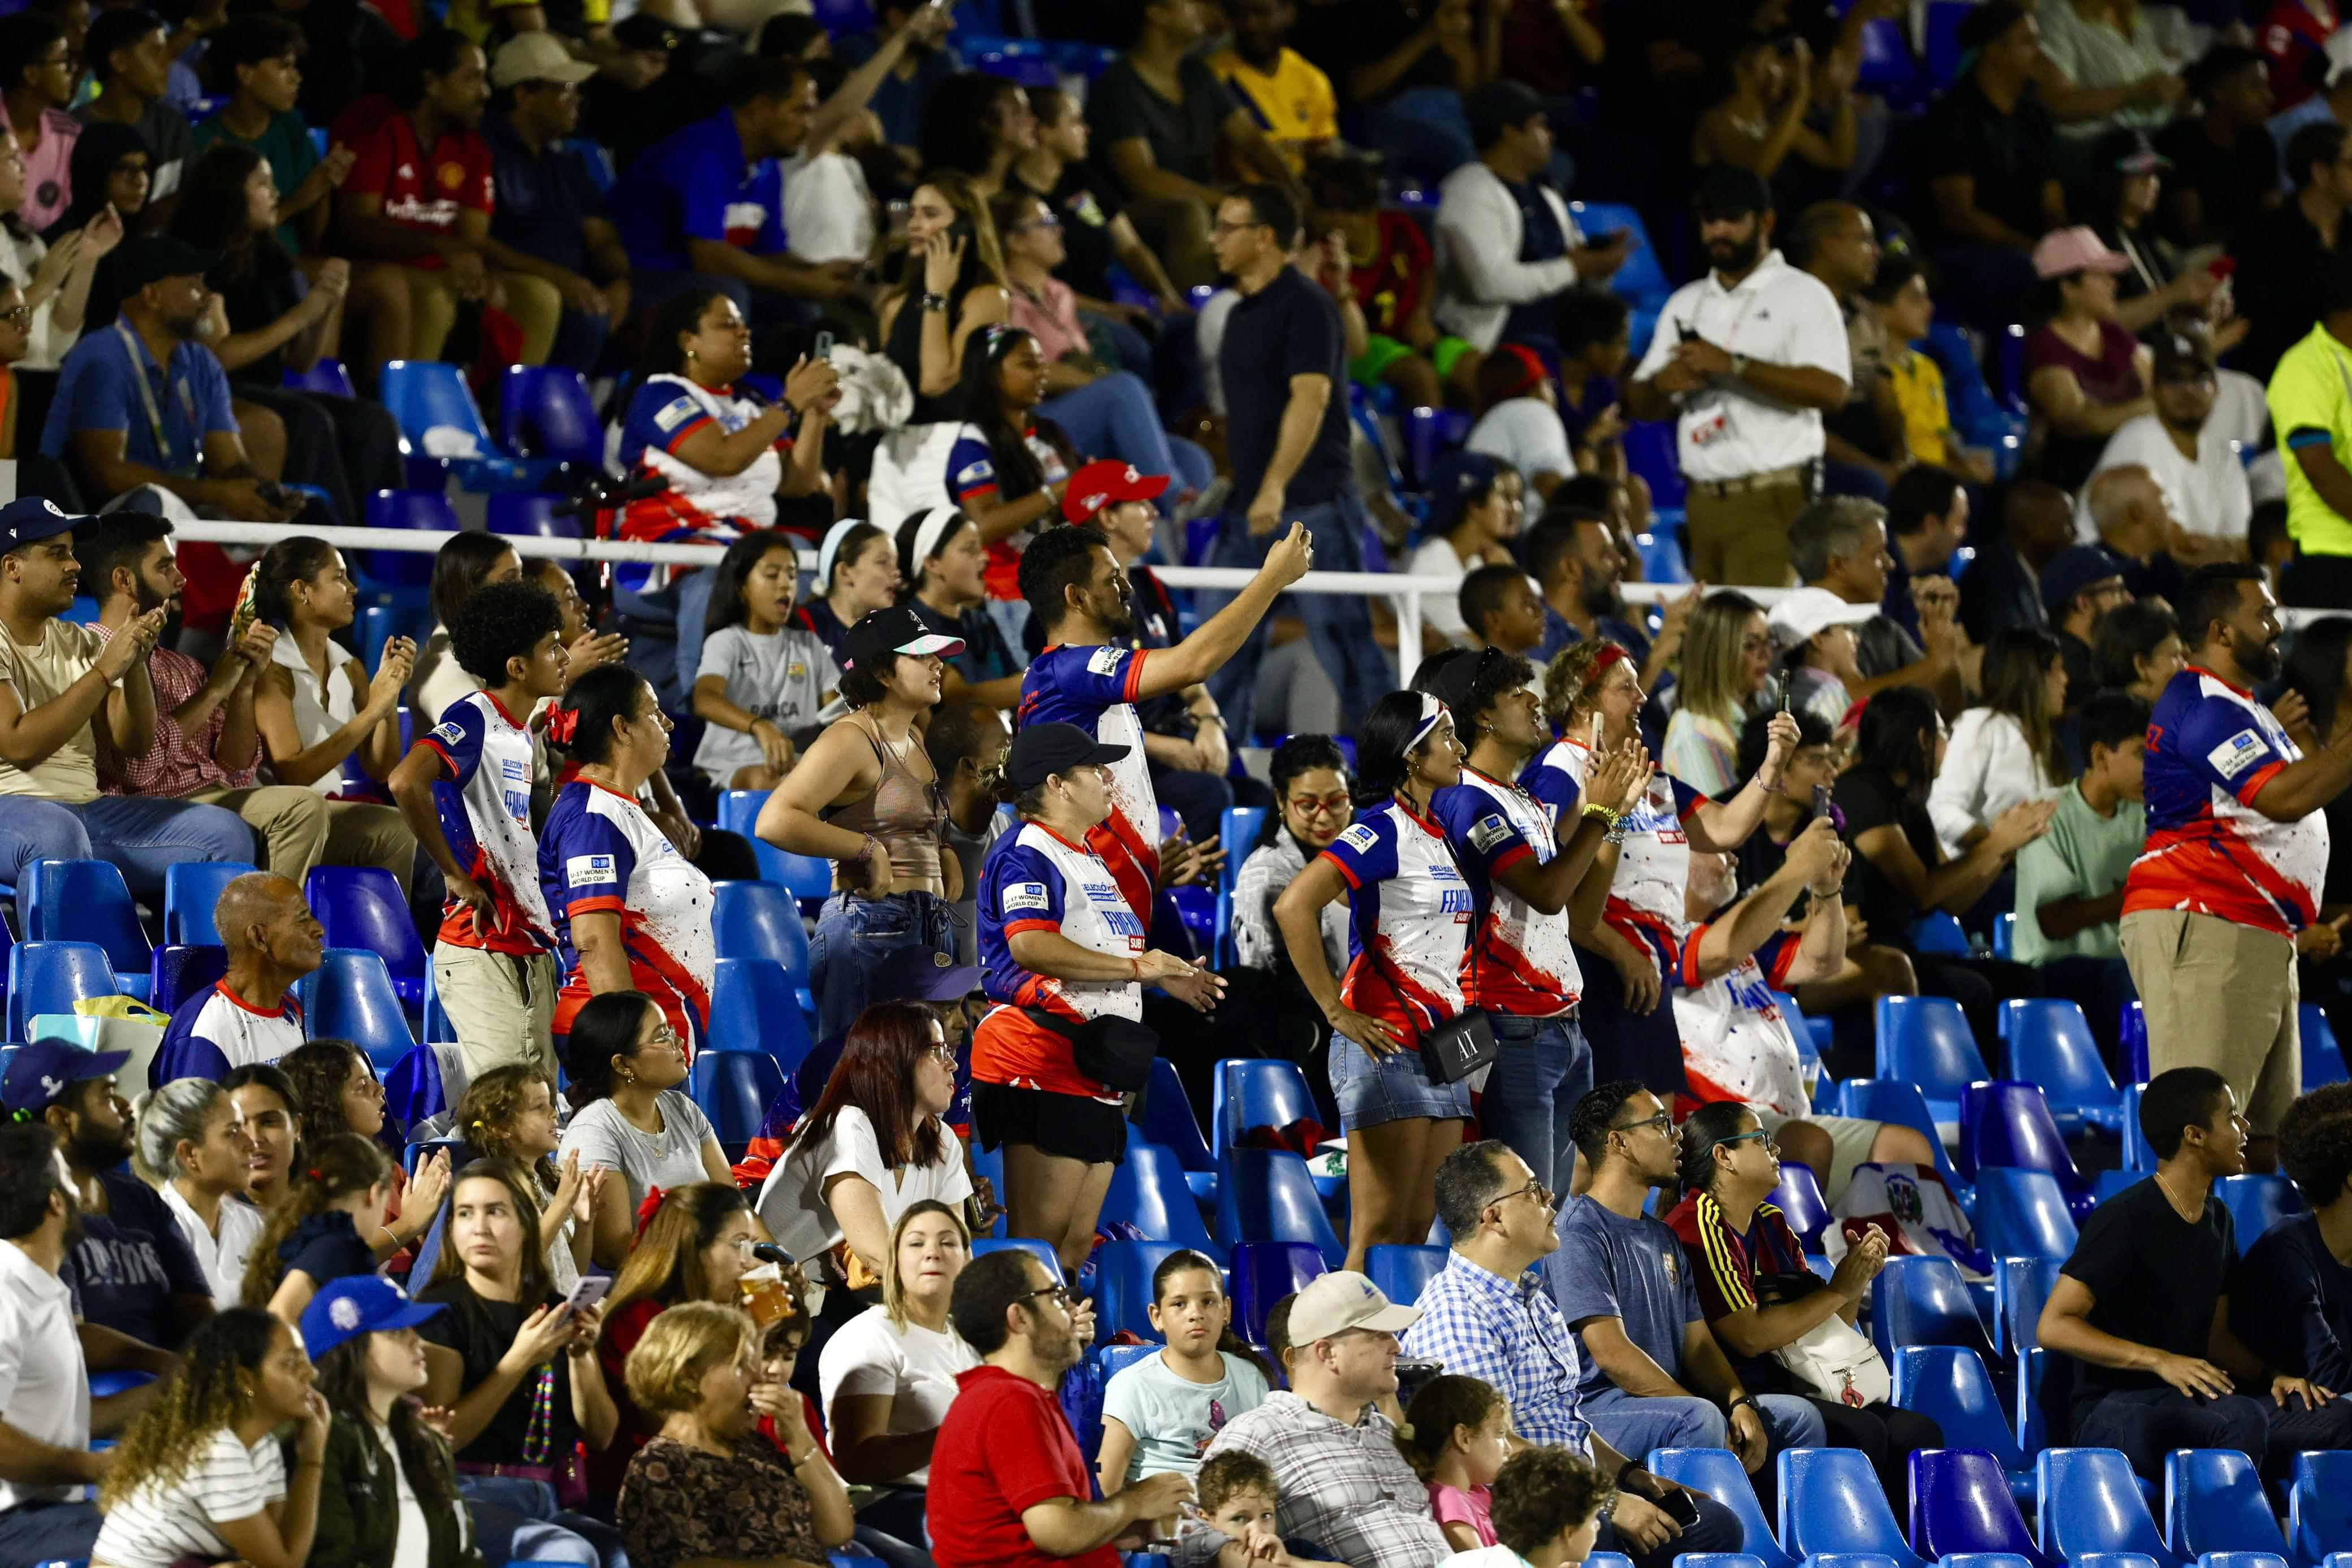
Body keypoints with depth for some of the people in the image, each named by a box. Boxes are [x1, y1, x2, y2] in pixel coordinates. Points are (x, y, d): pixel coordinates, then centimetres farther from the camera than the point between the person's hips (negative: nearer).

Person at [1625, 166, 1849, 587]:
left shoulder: (1802, 295, 2)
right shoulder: (1686, 304, 21)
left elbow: (1831, 390, -14)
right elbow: (1639, 405, 20)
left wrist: (1733, 366, -17)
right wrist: (1661, 384, -5)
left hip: (1771, 503, -6)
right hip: (1703, 501, 6)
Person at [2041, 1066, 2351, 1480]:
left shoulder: (2216, 1219, 14)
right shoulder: (2125, 1219, -12)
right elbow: (2055, 1326, -17)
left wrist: (2270, 1376, 0)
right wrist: (2160, 1361, -26)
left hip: (2185, 1400, 8)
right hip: (2110, 1410, -8)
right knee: (2242, 1419, -36)